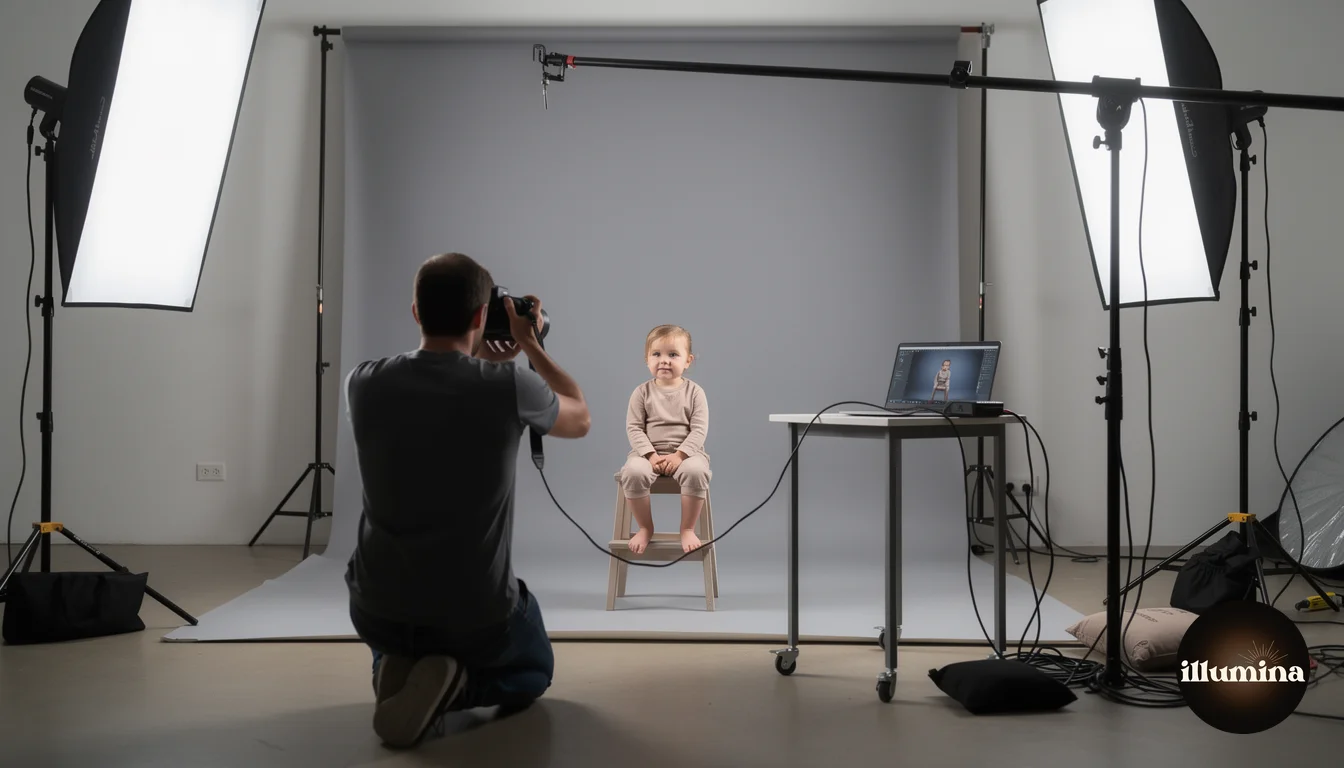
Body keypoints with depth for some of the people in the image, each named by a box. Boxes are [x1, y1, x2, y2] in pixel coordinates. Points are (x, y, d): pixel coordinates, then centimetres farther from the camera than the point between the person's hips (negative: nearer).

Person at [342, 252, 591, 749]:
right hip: (478, 613, -3)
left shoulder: (365, 384, -8)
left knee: (393, 644, 41)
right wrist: (531, 345, 16)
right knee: (533, 671, 31)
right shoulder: (509, 386, -17)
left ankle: (397, 672, 4)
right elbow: (580, 420, 7)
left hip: (379, 608, 3)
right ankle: (454, 688, -2)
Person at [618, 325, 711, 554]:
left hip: (685, 453, -1)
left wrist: (680, 455, -18)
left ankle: (688, 529, -16)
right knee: (633, 472, -33)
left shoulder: (694, 392, 2)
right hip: (648, 453, 1)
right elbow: (634, 428, -2)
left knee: (696, 471, -36)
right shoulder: (642, 392, 4)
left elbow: (699, 429, -4)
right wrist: (651, 455, -16)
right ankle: (645, 528, -11)